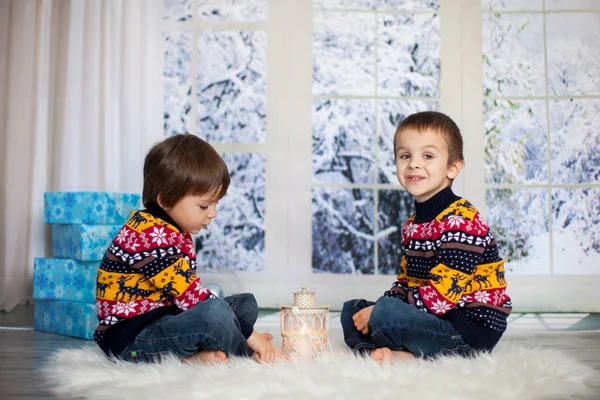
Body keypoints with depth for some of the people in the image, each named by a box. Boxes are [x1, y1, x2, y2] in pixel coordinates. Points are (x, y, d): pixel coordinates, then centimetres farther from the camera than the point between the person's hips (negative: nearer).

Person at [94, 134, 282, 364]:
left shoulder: (174, 231, 12)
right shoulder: (152, 236, -22)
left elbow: (188, 291, 10)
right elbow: (191, 297, -25)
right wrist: (250, 334, -21)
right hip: (130, 340, -11)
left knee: (246, 304, 11)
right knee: (215, 313, -35)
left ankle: (193, 355, -14)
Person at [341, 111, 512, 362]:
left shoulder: (461, 221, -17)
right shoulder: (412, 225, 14)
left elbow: (444, 293, -23)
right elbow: (406, 282, 18)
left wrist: (380, 311, -19)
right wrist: (378, 309, -3)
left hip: (471, 325, -10)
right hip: (434, 319, 10)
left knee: (386, 314, -32)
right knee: (352, 311, 7)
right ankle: (390, 353, -17)